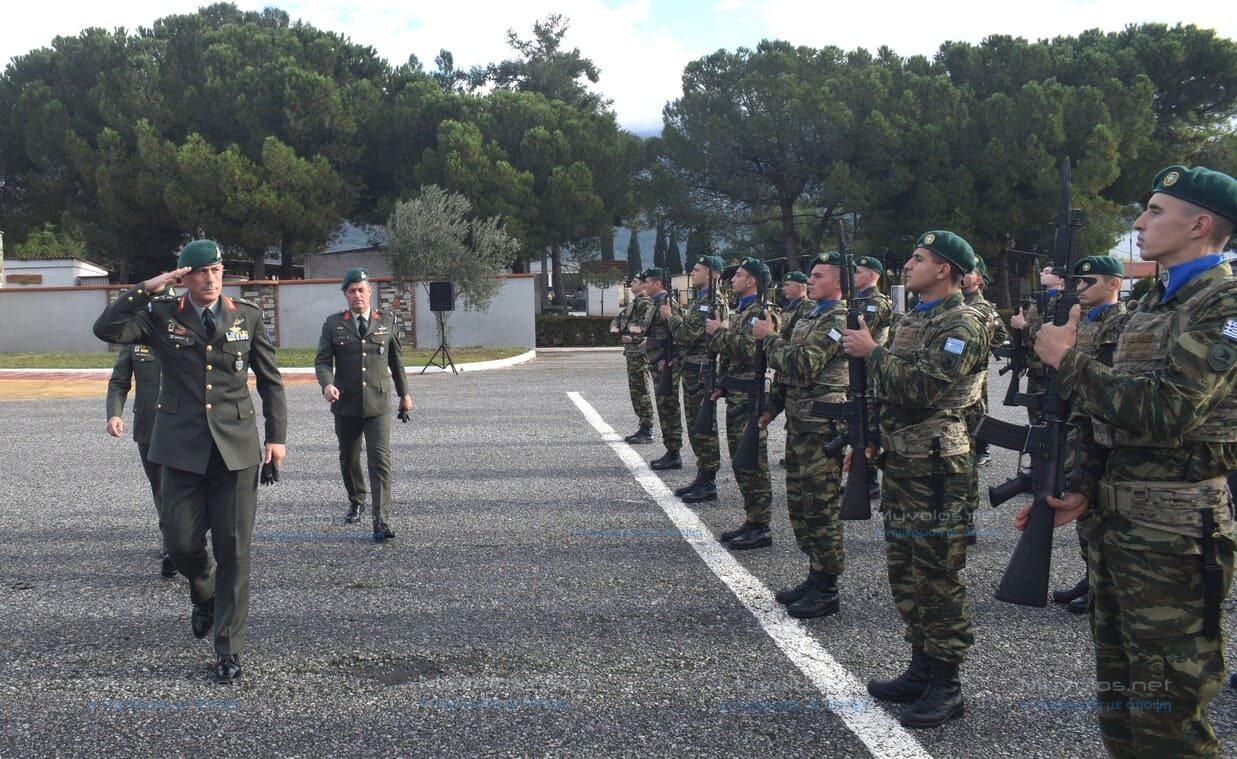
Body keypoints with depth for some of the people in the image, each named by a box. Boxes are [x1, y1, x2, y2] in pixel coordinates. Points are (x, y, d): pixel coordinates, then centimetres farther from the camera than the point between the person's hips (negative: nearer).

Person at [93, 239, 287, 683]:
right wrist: (148, 288, -12)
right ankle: (203, 596, 37)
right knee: (181, 543, 1)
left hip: (237, 448, 0)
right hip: (183, 451, 0)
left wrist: (276, 435, 3)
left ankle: (228, 648, 12)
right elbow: (107, 329, -11)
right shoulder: (162, 317, 4)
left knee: (233, 551, 1)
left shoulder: (247, 316, 6)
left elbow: (270, 380, 10)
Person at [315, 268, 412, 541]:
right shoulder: (333, 324, 3)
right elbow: (322, 360, 0)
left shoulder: (387, 321, 5)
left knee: (380, 460, -12)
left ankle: (382, 522, -13)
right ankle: (356, 502, 42)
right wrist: (327, 384, -20)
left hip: (378, 404, -1)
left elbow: (396, 360, 15)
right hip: (345, 405, 2)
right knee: (348, 458, 15)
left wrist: (404, 393, 21)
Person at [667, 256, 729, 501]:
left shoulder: (713, 302, -14)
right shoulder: (697, 300, 17)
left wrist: (671, 316, -8)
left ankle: (708, 485, 0)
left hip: (703, 370, -10)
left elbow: (688, 334, -21)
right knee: (695, 426, 14)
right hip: (692, 370, 10)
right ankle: (702, 478, 22)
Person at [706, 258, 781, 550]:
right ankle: (751, 521, 21)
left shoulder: (760, 312, -12)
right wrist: (723, 386, 16)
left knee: (753, 461, -6)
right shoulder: (740, 311, 19)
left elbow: (749, 349, -26)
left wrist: (720, 331, -14)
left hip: (749, 397, -10)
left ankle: (760, 528, 1)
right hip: (736, 395, 10)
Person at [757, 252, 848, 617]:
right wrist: (773, 407, 16)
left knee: (821, 506, -4)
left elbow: (803, 365, -22)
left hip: (821, 426, -10)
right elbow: (788, 370, 23)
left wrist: (769, 337, -11)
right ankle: (816, 577, 25)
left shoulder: (839, 318, -12)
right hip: (799, 423, 10)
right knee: (800, 504, 14)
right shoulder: (811, 317, 19)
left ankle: (826, 591, 5)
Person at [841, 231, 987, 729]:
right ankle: (921, 669, 26)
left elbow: (923, 387, -23)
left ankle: (946, 687, 8)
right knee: (904, 571, 13)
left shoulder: (963, 324, -11)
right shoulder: (910, 320, 16)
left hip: (938, 467, -9)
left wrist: (871, 351, -16)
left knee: (938, 575, -2)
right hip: (901, 463, 9)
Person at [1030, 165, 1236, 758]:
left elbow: (1164, 413, -24)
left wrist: (1067, 359, -14)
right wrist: (1083, 492, 8)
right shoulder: (1152, 303, 16)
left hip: (1170, 536, -9)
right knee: (1120, 707, 19)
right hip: (1112, 525, 9)